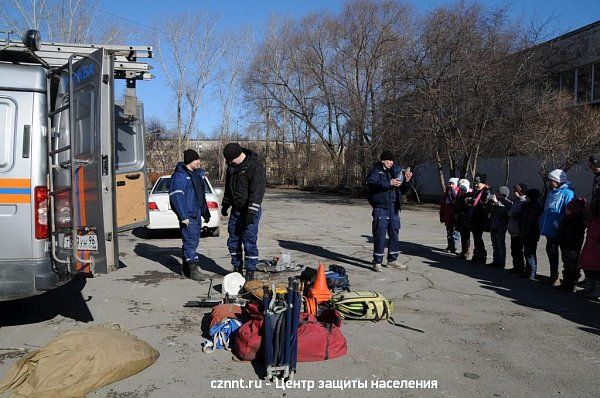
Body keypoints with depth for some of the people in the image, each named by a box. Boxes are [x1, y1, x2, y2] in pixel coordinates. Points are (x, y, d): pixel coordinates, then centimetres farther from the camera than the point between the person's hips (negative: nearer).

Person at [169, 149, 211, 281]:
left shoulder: (198, 174, 15)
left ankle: (185, 267, 26)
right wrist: (183, 216, -23)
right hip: (188, 215, -9)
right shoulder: (179, 176, -13)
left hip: (197, 214, 9)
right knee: (190, 241, -8)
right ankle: (193, 269, -4)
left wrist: (206, 212, 22)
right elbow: (176, 197, -19)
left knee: (194, 240, 14)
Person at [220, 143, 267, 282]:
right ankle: (237, 269, 24)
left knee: (249, 241, -5)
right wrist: (225, 205, 23)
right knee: (233, 241, 11)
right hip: (236, 210, 8)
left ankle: (250, 272, 5)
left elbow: (257, 191, -21)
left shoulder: (255, 166, -16)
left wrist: (251, 212, -25)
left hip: (250, 211, -8)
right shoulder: (232, 166, 9)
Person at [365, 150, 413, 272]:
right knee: (380, 235, -6)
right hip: (380, 208, -6)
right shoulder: (375, 171, 0)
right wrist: (389, 183, -27)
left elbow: (403, 191, 21)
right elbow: (371, 183, -21)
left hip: (394, 208, 6)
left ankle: (392, 260, 24)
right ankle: (377, 262, 2)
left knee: (394, 233, 11)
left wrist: (406, 181, 1)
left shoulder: (395, 171, 17)